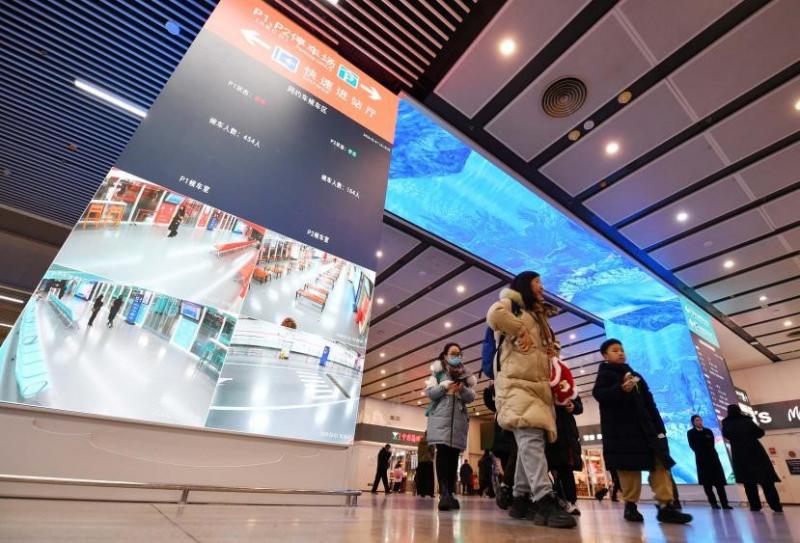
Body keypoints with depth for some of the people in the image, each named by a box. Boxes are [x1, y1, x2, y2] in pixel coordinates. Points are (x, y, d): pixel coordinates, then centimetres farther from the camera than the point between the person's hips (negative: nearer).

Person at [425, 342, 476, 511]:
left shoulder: (466, 375, 15)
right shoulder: (438, 372, 9)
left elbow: (471, 397, 6)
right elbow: (429, 392, 0)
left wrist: (462, 389, -15)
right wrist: (444, 387, -15)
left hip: (459, 418, 3)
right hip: (441, 416, -3)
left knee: (453, 455, 1)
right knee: (443, 452, -15)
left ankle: (449, 494, 6)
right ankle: (444, 493, -17)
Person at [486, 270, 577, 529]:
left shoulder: (537, 316, 32)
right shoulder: (513, 304, 6)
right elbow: (495, 314, -19)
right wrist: (520, 330, -11)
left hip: (537, 386, 9)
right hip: (517, 383, -9)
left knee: (532, 442, 4)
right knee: (531, 438, -22)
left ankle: (521, 499, 10)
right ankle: (545, 501, -29)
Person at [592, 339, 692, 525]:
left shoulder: (636, 376, 20)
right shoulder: (605, 374, 0)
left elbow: (649, 403, 19)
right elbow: (599, 394, -19)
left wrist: (659, 427, 10)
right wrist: (621, 389, -35)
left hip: (644, 425, 7)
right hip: (621, 428, -6)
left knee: (660, 462, -2)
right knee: (629, 466, -4)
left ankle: (665, 506, 0)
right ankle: (630, 506, 5)